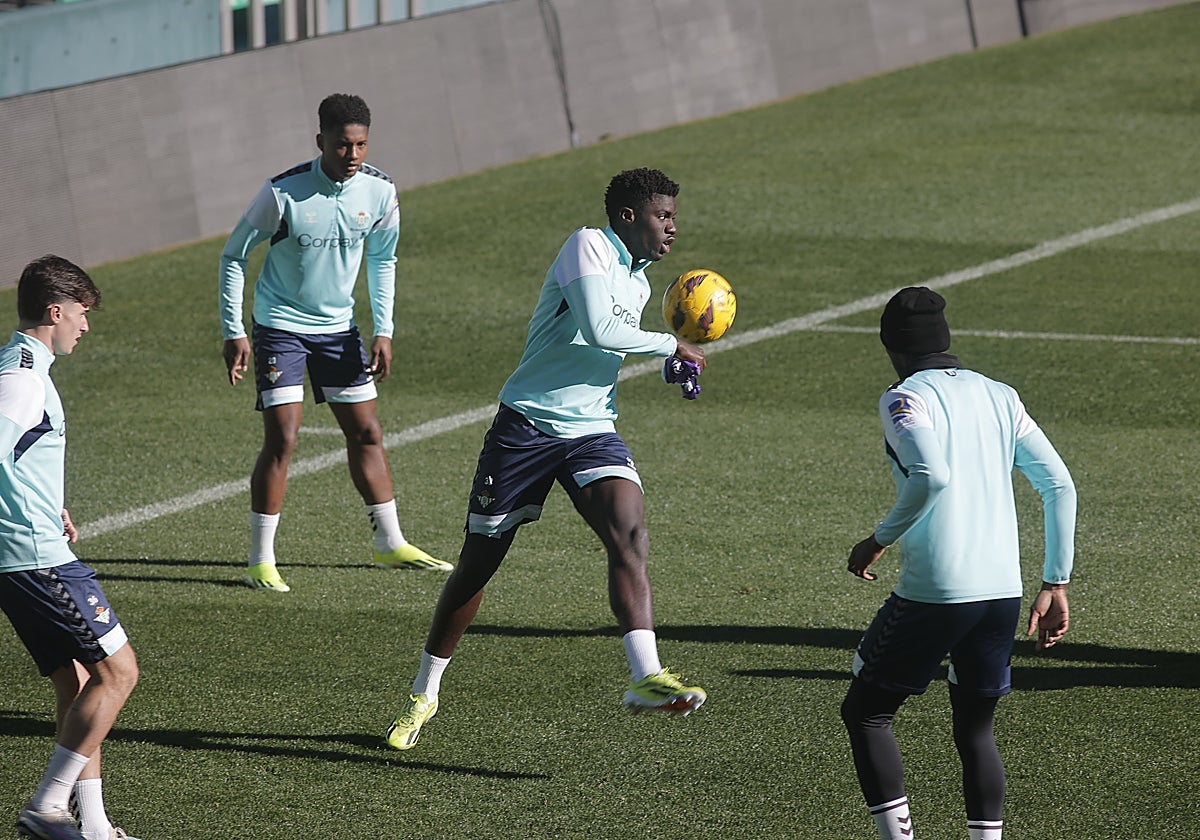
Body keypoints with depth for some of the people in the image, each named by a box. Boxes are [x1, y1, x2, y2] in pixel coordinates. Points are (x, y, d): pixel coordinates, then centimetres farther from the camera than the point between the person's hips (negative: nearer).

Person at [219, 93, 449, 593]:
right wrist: (234, 332, -12)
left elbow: (383, 259, 10)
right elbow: (234, 255, -10)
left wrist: (383, 331, 4)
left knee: (366, 434, 8)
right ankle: (261, 561, -3)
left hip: (338, 326, 5)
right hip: (280, 325, -5)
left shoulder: (379, 191, -8)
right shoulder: (284, 193, -22)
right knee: (281, 439, -11)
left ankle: (390, 544, 22)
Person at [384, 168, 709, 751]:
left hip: (593, 433, 6)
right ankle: (424, 695, 22)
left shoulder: (637, 281, 16)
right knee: (479, 560, 5)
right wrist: (672, 345, -12)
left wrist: (673, 363, 14)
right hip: (527, 424, -6)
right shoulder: (589, 246, -10)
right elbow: (598, 330, -24)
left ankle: (646, 679, -33)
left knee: (629, 533, -22)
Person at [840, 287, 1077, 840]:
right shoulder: (1000, 397, 14)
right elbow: (1060, 487, 11)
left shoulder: (905, 399, -4)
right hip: (1004, 591, 6)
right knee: (975, 730, 17)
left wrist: (880, 540, -10)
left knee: (864, 713, 10)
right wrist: (1055, 585, 15)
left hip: (934, 592, -6)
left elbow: (932, 476, -23)